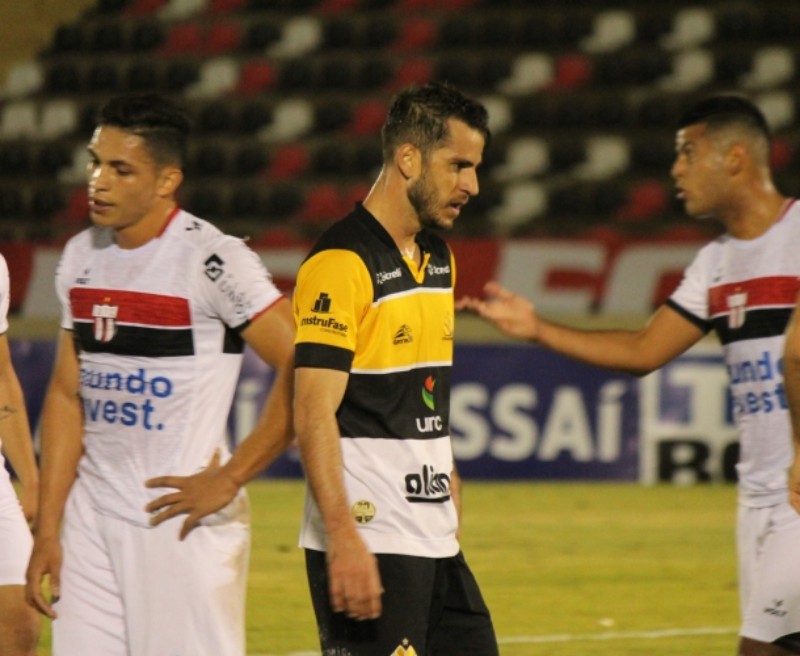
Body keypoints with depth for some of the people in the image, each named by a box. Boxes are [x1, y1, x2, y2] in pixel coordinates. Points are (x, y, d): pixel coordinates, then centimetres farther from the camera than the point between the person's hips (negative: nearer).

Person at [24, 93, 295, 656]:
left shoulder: (213, 260, -12)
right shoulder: (80, 257, 10)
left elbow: (305, 373, -16)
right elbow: (67, 395, 14)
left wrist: (230, 479, -14)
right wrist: (46, 530, 10)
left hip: (182, 516, -7)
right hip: (92, 520, 7)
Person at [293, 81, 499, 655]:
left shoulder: (438, 258, 15)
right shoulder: (341, 263, -13)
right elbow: (314, 413, -19)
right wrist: (343, 539, -25)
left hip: (435, 539, 9)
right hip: (369, 542, -9)